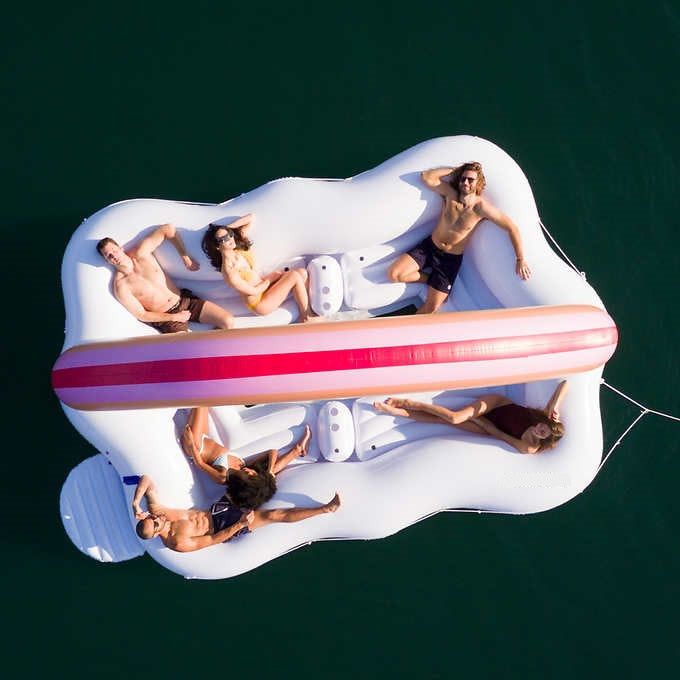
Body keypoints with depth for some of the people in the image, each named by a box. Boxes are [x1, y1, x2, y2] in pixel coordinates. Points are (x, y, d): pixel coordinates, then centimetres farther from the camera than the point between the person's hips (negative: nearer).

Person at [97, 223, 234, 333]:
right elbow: (141, 315, -7)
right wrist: (175, 317, -9)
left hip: (185, 300, 4)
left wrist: (185, 257, -1)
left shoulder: (141, 252, -4)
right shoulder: (120, 286, -11)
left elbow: (168, 229, 3)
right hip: (166, 319, -4)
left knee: (229, 322, -11)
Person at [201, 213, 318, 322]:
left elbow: (251, 217, -1)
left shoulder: (237, 249, -7)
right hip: (259, 302, -8)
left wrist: (227, 228, -10)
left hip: (263, 286, 8)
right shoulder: (229, 272, -29)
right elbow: (253, 291, -20)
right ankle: (306, 316, 3)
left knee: (302, 272, -3)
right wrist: (273, 277, -6)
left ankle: (308, 307, 11)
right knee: (295, 276, -17)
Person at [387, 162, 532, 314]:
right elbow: (426, 176, -13)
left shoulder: (481, 207, -16)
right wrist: (454, 170, -10)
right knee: (393, 274, -16)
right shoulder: (450, 194, -7)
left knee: (432, 307, -11)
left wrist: (520, 260, -16)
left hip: (451, 259, -3)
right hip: (429, 246, 3)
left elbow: (512, 228, -13)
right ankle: (430, 280, 6)